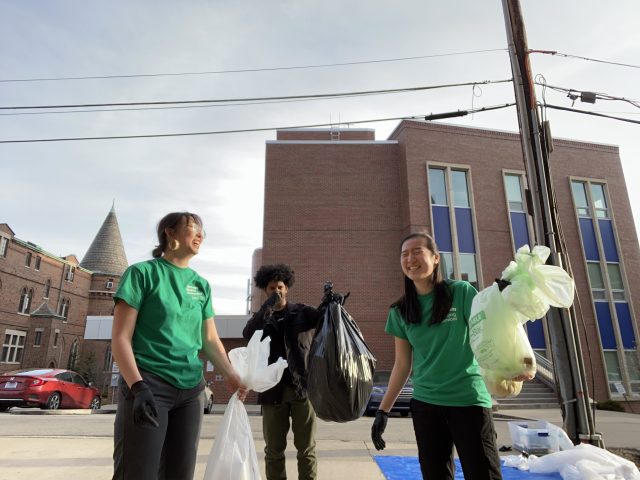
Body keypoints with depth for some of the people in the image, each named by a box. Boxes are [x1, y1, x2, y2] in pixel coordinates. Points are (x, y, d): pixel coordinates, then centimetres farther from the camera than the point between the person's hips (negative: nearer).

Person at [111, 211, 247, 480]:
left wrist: (230, 375, -3)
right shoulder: (143, 272, -3)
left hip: (190, 390, 6)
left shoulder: (201, 285, 12)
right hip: (148, 384, -5)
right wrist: (138, 386, -20)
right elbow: (120, 338, -8)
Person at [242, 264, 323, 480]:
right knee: (274, 450, 10)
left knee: (306, 448, 7)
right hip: (273, 389, 1)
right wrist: (267, 307, -22)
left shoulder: (301, 312, 6)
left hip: (302, 386, -1)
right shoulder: (262, 318, 9)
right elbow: (248, 333, -10)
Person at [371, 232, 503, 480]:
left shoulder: (461, 292, -5)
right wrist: (383, 410, 6)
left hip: (469, 399, -3)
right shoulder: (400, 311, 3)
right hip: (425, 404, 3)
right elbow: (402, 365, 8)